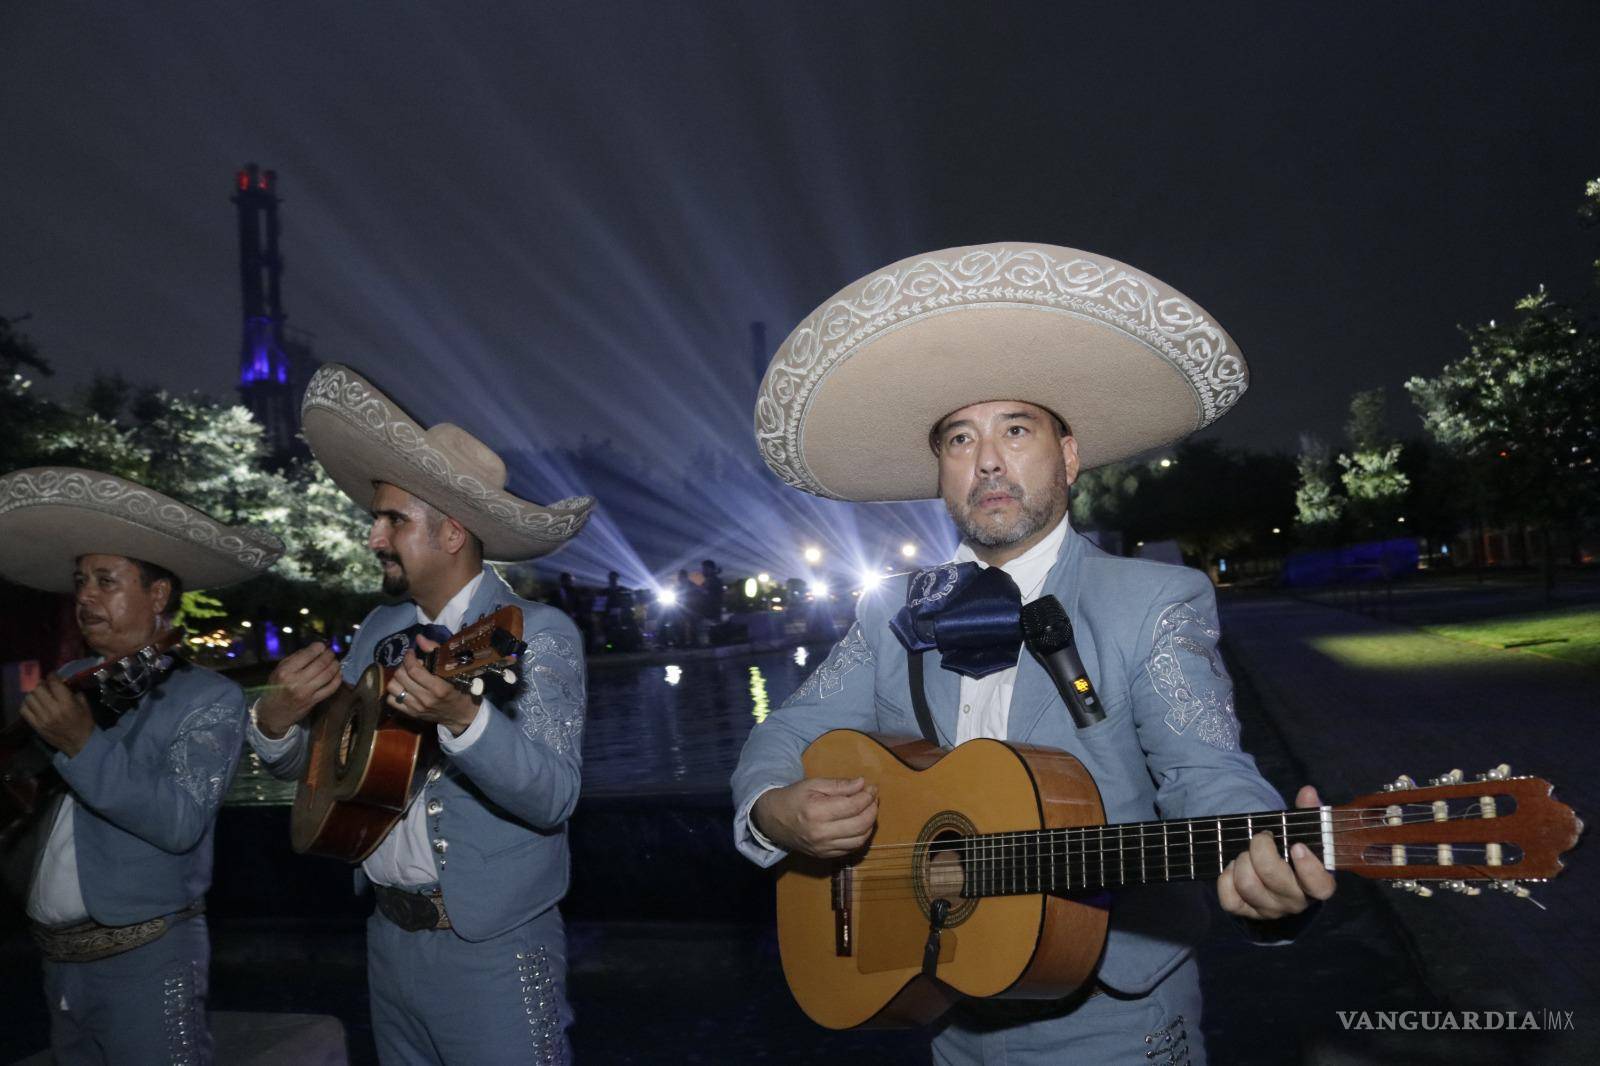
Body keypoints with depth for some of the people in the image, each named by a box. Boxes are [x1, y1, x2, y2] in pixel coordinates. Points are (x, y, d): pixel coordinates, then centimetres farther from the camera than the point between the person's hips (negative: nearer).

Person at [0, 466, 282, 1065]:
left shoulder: (207, 698, -10)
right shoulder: (68, 683, 7)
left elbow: (182, 824, -22)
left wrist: (85, 745, -25)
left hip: (146, 958, -6)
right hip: (58, 956, 6)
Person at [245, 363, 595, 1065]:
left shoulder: (538, 633, -15)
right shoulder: (379, 631, 4)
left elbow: (553, 797, -26)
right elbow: (300, 765, 10)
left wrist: (462, 716, -41)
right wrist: (278, 716, -12)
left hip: (491, 950, -6)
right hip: (389, 933, 6)